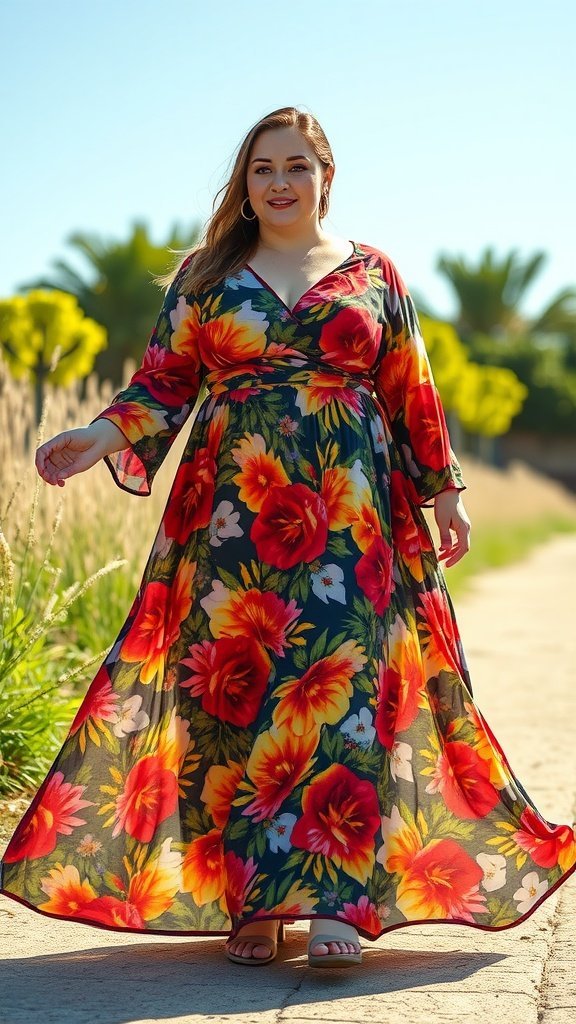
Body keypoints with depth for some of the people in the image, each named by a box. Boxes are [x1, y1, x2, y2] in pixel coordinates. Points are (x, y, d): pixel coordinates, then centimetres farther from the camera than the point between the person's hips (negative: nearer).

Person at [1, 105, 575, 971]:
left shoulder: (372, 272, 12)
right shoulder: (203, 275, 12)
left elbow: (411, 392, 14)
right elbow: (163, 382, 7)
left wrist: (443, 492, 11)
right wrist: (102, 436, -10)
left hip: (349, 511, 0)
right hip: (234, 511, 1)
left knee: (343, 679, -11)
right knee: (233, 686, -5)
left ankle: (335, 901, -13)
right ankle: (250, 905, 2)